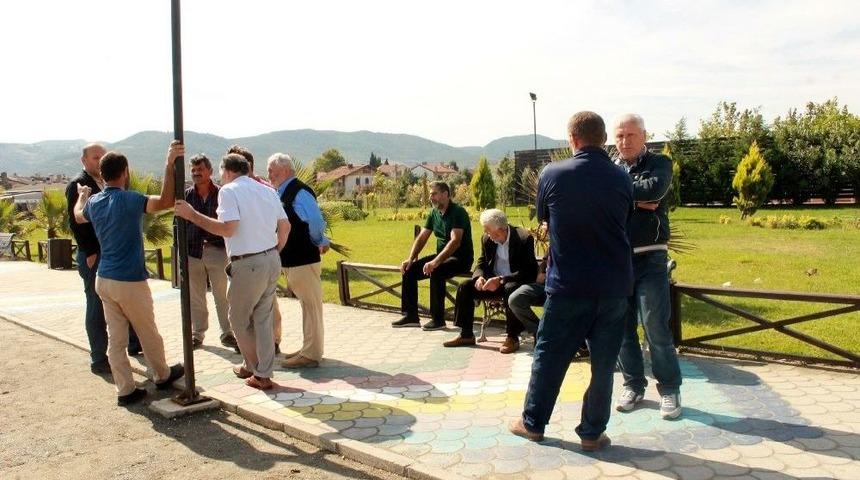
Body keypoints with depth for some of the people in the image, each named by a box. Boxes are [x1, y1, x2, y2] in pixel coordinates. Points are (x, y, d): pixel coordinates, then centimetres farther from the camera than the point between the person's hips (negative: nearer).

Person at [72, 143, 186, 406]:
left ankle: (125, 389, 14)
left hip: (104, 280, 7)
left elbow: (78, 216, 29)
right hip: (130, 281, -7)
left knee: (115, 338, 10)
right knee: (149, 334, 13)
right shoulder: (128, 200, -18)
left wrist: (82, 195, 48)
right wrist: (169, 165, -31)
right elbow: (165, 201, -31)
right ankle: (162, 376, 30)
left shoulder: (94, 202, 5)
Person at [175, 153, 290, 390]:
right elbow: (285, 226, 12)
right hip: (272, 260, 7)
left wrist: (192, 215, -15)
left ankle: (252, 367, 26)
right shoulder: (267, 190, 12)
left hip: (248, 265, -7)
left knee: (239, 319, 13)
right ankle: (263, 374, 15)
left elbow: (228, 228, -21)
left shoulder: (229, 191, -9)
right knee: (263, 318, 13)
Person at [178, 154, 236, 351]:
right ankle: (197, 334, 22)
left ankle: (227, 333, 14)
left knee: (222, 295, 3)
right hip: (193, 252, 2)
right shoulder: (186, 195, 3)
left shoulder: (221, 194, -2)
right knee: (195, 298, 10)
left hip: (217, 250, -2)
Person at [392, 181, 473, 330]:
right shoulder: (434, 213, 8)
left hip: (460, 258, -8)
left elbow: (455, 241, -29)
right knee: (409, 270, -5)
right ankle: (410, 316, 1)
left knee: (435, 272, -35)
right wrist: (410, 259, -6)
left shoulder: (458, 212, -17)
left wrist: (436, 262, -38)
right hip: (442, 257, 8)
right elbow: (421, 238, 9)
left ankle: (438, 319, -22)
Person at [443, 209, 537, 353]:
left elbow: (529, 271, -22)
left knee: (510, 289, -38)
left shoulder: (524, 238, -19)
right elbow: (482, 264, 8)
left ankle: (512, 337, -23)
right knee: (465, 287, -12)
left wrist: (501, 280, -31)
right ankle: (466, 335, -2)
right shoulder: (487, 239, -2)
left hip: (514, 282, -5)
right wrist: (479, 277, -17)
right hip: (494, 281, 6)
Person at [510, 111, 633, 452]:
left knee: (549, 355, 12)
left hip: (567, 284, -1)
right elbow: (623, 224, 11)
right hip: (614, 285, 2)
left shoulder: (553, 174, -7)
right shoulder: (622, 179, -2)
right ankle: (592, 433, 18)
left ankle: (533, 423, 25)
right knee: (603, 362, 11)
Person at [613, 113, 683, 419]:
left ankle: (669, 389, 11)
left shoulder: (659, 164, 3)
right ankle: (633, 385, 23)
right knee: (622, 327, 8)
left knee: (656, 326, -4)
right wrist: (635, 199, -15)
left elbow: (654, 189, -18)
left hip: (650, 258, -3)